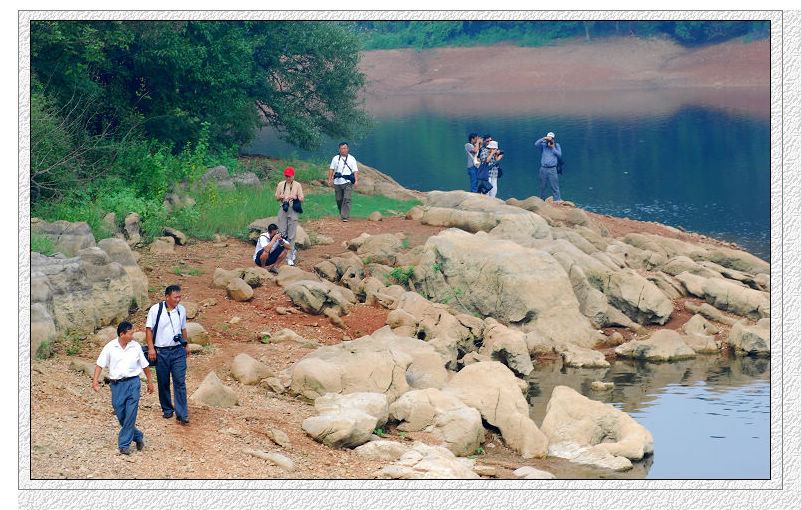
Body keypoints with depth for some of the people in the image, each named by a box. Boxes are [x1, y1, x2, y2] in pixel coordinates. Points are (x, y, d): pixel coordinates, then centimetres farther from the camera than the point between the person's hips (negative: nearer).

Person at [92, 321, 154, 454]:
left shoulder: (136, 346, 4)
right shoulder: (110, 347, -1)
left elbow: (144, 365, 15)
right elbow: (100, 364, -1)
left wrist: (150, 382, 20)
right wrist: (95, 381, -13)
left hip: (133, 383, 0)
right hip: (117, 384, 0)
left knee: (131, 414, -8)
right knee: (120, 415, 3)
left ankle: (124, 444, -2)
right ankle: (137, 436, 23)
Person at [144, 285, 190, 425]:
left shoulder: (181, 310, 7)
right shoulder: (156, 309, -6)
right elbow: (148, 329, -3)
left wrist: (186, 345, 21)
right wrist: (151, 348, -10)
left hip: (178, 351, 2)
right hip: (161, 352, -2)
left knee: (180, 382, -7)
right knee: (163, 383, 8)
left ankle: (182, 414, -7)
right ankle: (167, 409, 27)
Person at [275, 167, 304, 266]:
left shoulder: (297, 185, 3)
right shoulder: (281, 184, 11)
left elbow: (302, 199, 2)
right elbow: (276, 198, 15)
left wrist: (295, 197, -18)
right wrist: (280, 197, -8)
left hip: (293, 211, -3)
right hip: (283, 210, 3)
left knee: (291, 234, -5)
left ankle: (290, 257, -3)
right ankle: (292, 250, 21)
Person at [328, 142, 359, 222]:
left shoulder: (352, 159, 6)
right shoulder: (335, 158, 12)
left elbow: (355, 171, 0)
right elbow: (331, 169, 13)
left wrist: (356, 181, -12)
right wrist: (330, 179, 2)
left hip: (348, 182, -3)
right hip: (337, 182, 3)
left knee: (347, 199, -14)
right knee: (339, 200, 5)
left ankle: (345, 217, -18)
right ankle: (341, 215, 23)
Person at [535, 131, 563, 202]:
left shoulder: (556, 146, 9)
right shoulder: (544, 145, 9)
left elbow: (559, 155, -1)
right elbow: (536, 144, -7)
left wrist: (553, 148, -8)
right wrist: (543, 138, -14)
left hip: (552, 169, -2)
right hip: (543, 169, 2)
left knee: (555, 187, -7)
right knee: (542, 187, 9)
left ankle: (557, 200, -6)